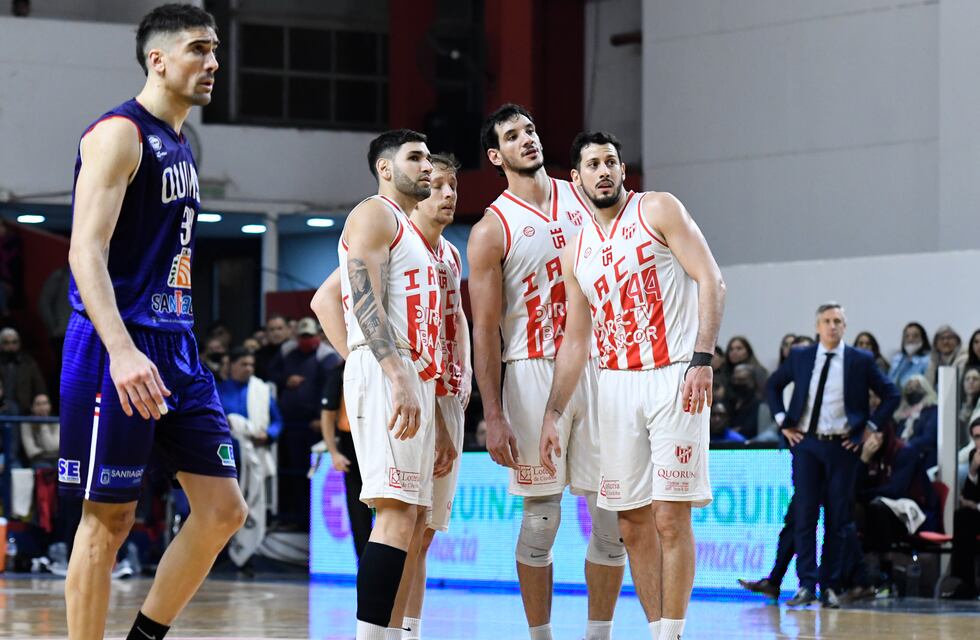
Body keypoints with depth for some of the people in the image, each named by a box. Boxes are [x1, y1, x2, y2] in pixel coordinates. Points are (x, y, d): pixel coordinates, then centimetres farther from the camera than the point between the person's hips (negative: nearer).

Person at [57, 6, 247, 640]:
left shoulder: (179, 145, 18)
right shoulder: (120, 134, -10)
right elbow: (86, 250, -20)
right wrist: (122, 351, -32)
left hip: (176, 349, 9)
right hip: (116, 350, -9)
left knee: (224, 509, 3)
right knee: (109, 519, -4)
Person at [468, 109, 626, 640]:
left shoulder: (584, 200, 10)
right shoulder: (491, 231, -3)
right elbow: (485, 329, -6)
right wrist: (493, 415, -12)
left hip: (597, 366, 4)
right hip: (534, 374, -4)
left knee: (614, 515, 1)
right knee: (541, 518, -1)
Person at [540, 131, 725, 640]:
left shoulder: (658, 211, -1)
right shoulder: (575, 252, 14)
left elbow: (710, 279, -8)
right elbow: (575, 341, 16)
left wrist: (702, 359, -19)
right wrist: (552, 415, 7)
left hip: (674, 378, -5)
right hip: (616, 385, 5)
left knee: (670, 517, -9)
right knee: (633, 522, 4)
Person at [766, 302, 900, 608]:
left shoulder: (861, 361, 1)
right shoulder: (800, 357, 5)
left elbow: (891, 395, 7)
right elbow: (772, 386, 19)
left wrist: (868, 428, 0)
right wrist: (783, 422, 8)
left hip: (842, 446, -1)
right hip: (806, 444, 1)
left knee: (838, 518, 2)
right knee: (804, 515, -5)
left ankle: (831, 587, 8)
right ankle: (806, 585, -5)